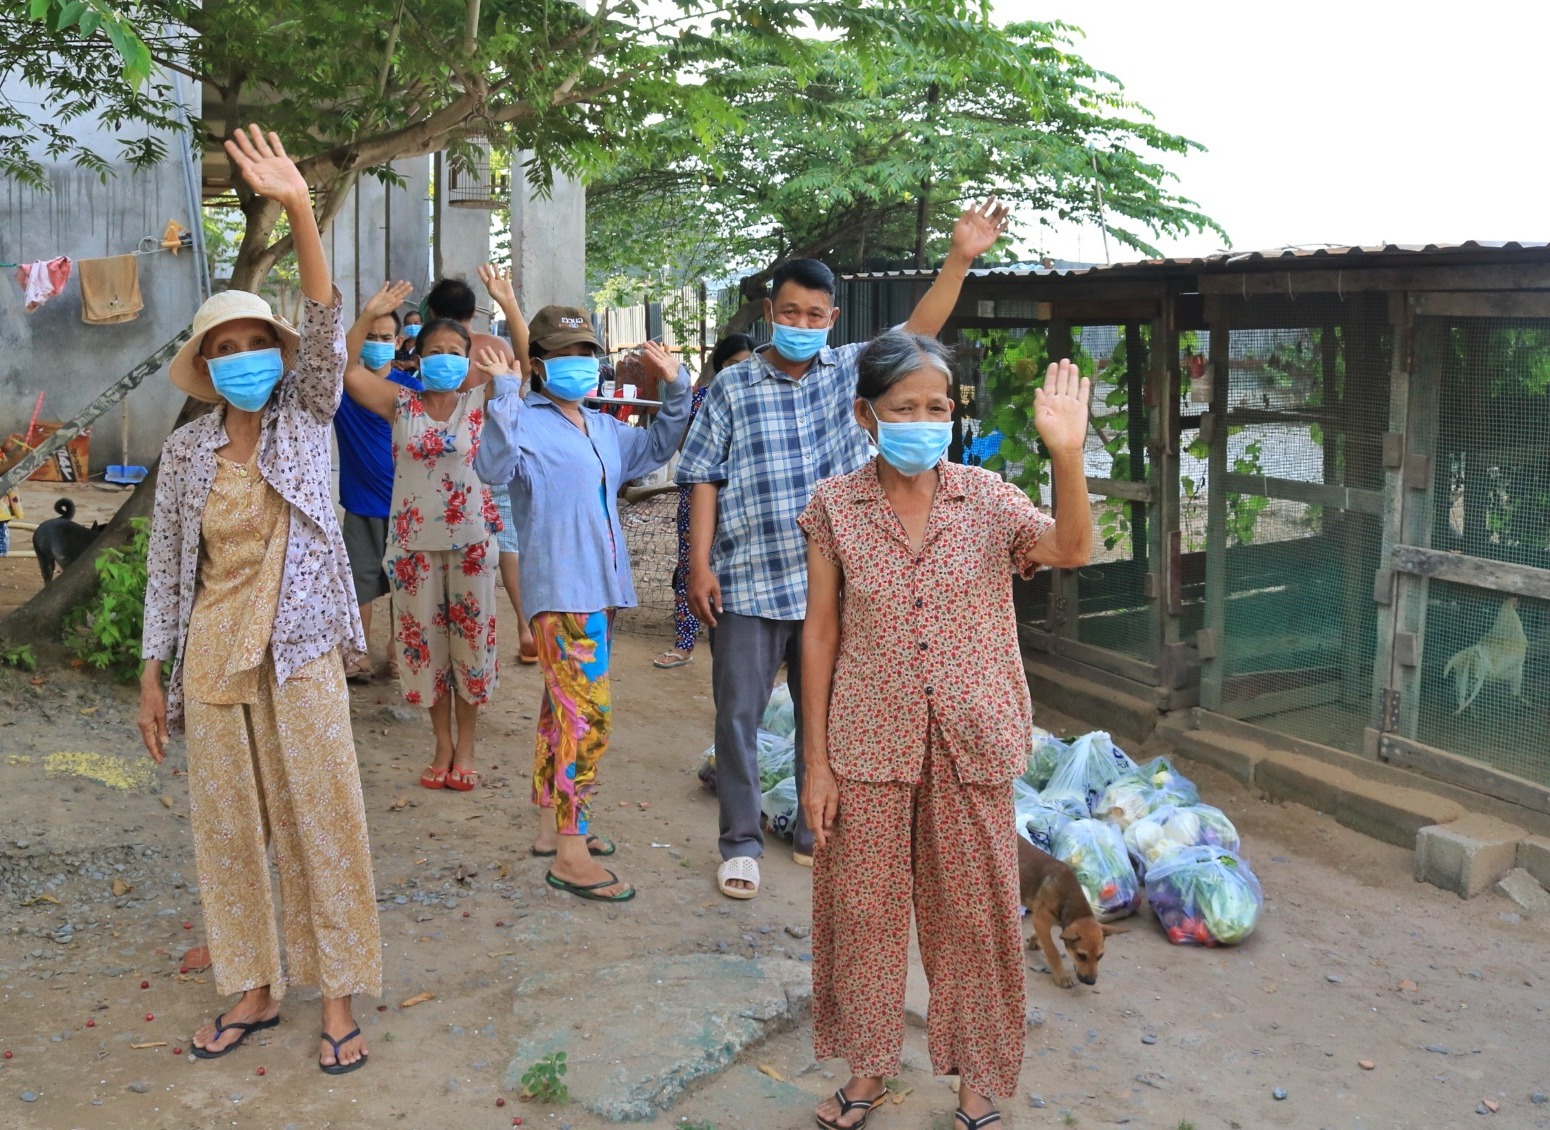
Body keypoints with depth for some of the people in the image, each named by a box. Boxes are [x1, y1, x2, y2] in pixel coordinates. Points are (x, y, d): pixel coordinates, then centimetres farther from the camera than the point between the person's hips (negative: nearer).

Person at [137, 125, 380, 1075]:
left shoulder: (306, 421, 0)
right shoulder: (186, 450, 5)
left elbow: (327, 326, -16)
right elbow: (167, 568, 9)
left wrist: (301, 210, -28)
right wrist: (154, 673, 6)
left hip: (299, 652, -3)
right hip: (212, 658, 3)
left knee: (322, 820, 0)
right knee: (227, 826, 9)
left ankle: (338, 998, 11)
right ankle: (256, 990, 25)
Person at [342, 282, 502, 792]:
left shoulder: (479, 403, 0)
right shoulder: (400, 404, 1)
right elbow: (347, 370, -9)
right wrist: (370, 315, -16)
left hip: (471, 539, -1)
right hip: (414, 540, 1)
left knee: (470, 637, 5)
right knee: (424, 639, 8)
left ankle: (465, 747, 19)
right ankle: (443, 746, 22)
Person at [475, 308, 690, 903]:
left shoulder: (604, 429, 16)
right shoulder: (526, 422, -9)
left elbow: (656, 447, 29)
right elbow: (493, 467, -28)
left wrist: (675, 391, 16)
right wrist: (505, 392, -34)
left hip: (601, 588, 9)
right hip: (560, 592, -9)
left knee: (563, 707, 17)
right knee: (589, 712, -14)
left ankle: (553, 825, 28)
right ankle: (570, 853, -9)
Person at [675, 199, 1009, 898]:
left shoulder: (853, 373, 4)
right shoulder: (732, 387, -2)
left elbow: (918, 330, -6)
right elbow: (704, 479, -2)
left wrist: (960, 258, -18)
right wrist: (699, 565, -9)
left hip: (831, 584, 2)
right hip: (746, 585, -2)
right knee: (738, 715, 3)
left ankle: (816, 835, 29)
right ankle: (740, 843, 17)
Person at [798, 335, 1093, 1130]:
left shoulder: (986, 498, -2)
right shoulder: (835, 509, -4)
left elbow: (1071, 549, -19)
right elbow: (820, 634, -1)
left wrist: (1066, 453, -35)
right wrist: (815, 760, -2)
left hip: (971, 744, 0)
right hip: (869, 743, 0)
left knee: (973, 911, 11)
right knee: (862, 906, 11)